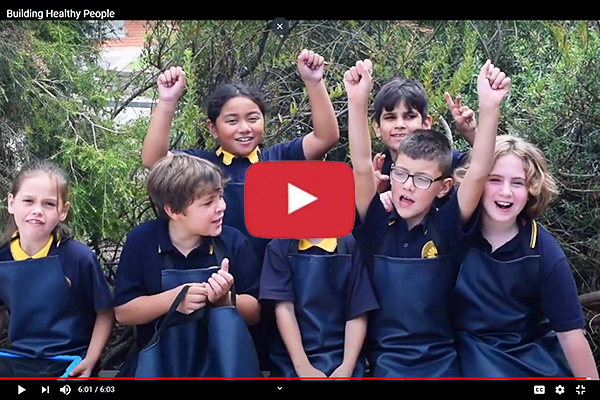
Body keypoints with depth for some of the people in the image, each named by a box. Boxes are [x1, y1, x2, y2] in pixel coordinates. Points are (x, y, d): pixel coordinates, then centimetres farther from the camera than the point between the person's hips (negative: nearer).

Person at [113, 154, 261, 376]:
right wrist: (172, 299, -19)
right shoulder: (141, 240, -4)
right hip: (158, 357, 0)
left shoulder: (234, 241, -4)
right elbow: (122, 311, -3)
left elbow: (254, 312, 0)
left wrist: (226, 298, -21)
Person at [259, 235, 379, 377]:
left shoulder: (353, 246, -4)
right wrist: (302, 367, -12)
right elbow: (284, 307, -5)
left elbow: (358, 313, -2)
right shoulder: (279, 246, 0)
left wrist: (346, 368, -10)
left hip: (339, 360, -1)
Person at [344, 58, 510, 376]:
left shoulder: (446, 227, -5)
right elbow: (362, 167, -15)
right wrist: (357, 102, -26)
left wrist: (489, 107, -27)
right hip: (385, 362, 0)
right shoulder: (377, 226, -4)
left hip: (441, 361, 0)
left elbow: (479, 172, -16)